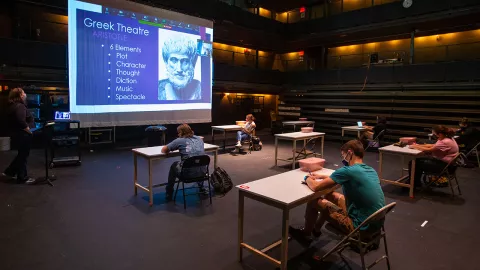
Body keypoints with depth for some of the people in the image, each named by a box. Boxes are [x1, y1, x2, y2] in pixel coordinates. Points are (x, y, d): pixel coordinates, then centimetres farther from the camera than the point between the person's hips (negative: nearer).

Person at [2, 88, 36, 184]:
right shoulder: (20, 106, -19)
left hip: (16, 134, 10)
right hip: (22, 135, -10)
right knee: (23, 155, 2)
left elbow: (15, 120, 18)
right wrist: (28, 130, -20)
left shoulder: (11, 106, 13)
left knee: (21, 154, 24)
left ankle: (9, 172, 29)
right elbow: (21, 121, -31)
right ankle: (22, 178, 12)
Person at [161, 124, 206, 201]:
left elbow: (163, 150, 7)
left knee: (174, 166, 29)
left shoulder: (180, 140, 1)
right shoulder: (199, 139, 13)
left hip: (187, 173, -3)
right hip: (202, 172, 4)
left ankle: (169, 195, 36)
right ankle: (201, 189, 42)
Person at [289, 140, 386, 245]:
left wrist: (308, 179, 7)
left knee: (313, 201, 6)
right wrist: (324, 177, 17)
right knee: (331, 195, 21)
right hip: (376, 222, 8)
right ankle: (316, 229, 41)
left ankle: (306, 234, 32)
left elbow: (316, 187, -15)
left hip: (363, 227, -8)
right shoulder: (371, 170, 4)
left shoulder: (348, 171, -21)